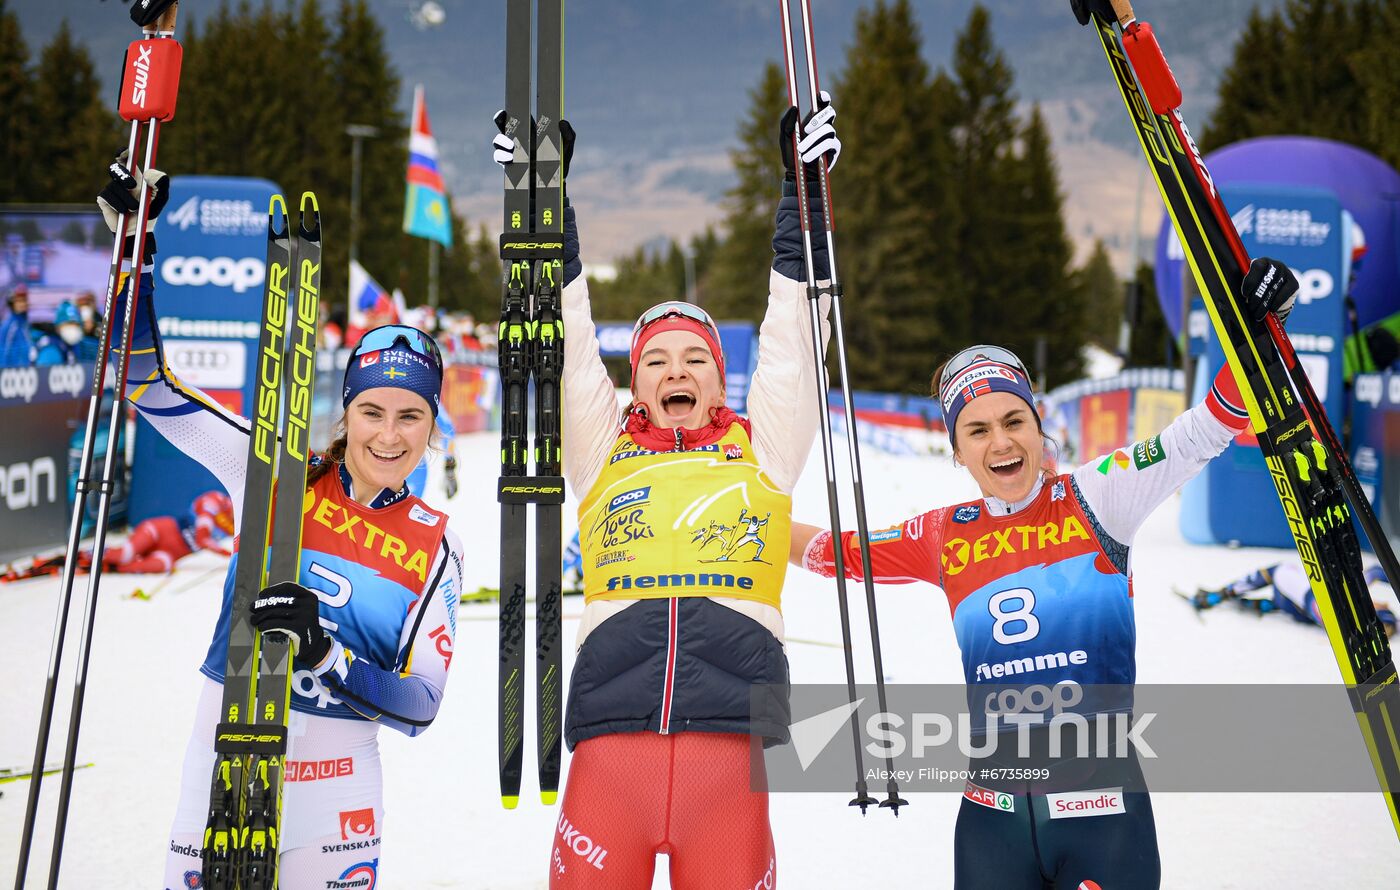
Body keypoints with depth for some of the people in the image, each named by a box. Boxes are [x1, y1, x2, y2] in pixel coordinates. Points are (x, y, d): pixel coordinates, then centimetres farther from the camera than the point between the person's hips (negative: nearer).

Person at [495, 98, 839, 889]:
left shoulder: (762, 450, 18)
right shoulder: (604, 450, 19)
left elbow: (790, 335, 17)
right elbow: (569, 340, 17)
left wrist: (803, 185, 17)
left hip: (730, 733, 0)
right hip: (613, 734, 0)